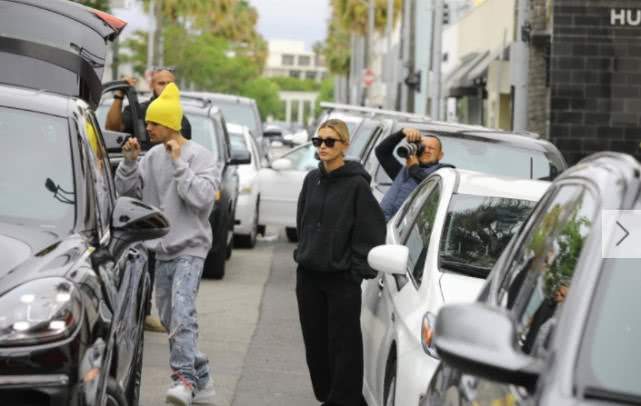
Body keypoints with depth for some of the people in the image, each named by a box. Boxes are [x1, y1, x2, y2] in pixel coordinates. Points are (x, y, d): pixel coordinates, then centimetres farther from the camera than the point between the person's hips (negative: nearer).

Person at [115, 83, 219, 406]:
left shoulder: (199, 156, -9)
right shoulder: (153, 156, 8)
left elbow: (201, 197, -21)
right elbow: (126, 191, 8)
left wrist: (179, 163, -19)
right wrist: (129, 161, -6)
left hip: (189, 248, -7)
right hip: (161, 249, 7)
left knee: (181, 312, -22)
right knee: (169, 317, 11)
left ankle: (185, 379, -26)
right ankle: (200, 378, 21)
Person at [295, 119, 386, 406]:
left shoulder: (357, 185, -9)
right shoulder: (312, 180, 9)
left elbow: (372, 231, -9)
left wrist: (358, 269, -10)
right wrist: (304, 253, 14)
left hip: (342, 278, -6)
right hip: (308, 274, 6)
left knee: (343, 343, -3)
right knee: (315, 340, 10)